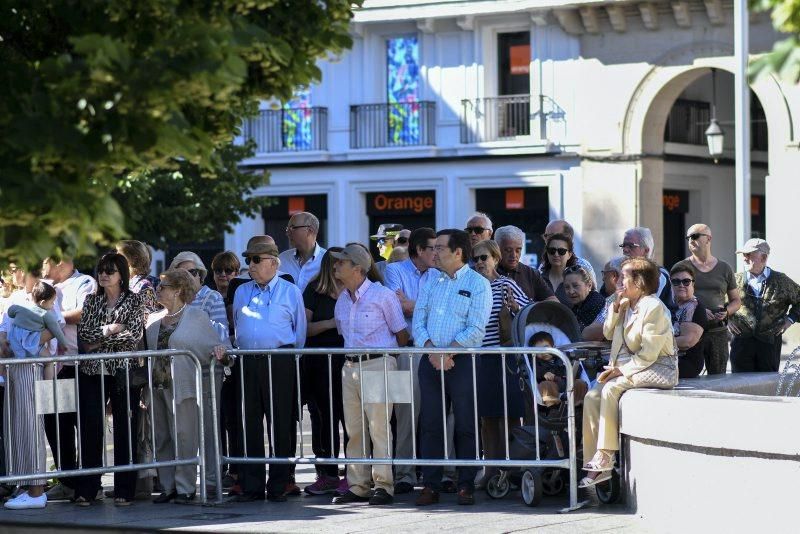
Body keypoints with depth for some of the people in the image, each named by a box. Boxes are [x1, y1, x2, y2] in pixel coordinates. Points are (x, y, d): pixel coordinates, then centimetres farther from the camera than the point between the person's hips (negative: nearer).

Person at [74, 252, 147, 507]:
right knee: (90, 429, -3)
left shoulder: (136, 300, 5)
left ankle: (124, 491, 3)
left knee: (125, 429, -1)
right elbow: (83, 335, 4)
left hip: (123, 371, -2)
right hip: (92, 371, 2)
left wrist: (98, 340, -7)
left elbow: (134, 335, -8)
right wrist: (109, 330, -10)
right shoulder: (91, 301, 14)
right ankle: (86, 490, 0)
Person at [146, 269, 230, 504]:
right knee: (162, 438, 7)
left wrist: (218, 350, -22)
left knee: (184, 437, -5)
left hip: (185, 387, -6)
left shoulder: (196, 316, 1)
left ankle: (185, 488, 1)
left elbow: (214, 344, 2)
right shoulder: (154, 320, 15)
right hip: (159, 387, 6)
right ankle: (169, 486, 14)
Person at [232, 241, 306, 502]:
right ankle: (251, 485, 7)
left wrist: (289, 358, 5)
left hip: (280, 361, -4)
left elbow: (300, 330, 7)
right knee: (250, 424, 3)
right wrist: (240, 351, 14)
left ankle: (279, 485, 2)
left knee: (281, 424, -3)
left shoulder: (290, 292, 5)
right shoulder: (241, 292, 16)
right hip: (248, 362, 4)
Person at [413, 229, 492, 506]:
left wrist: (448, 353, -15)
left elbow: (475, 330, -11)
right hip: (430, 361, 5)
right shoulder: (431, 284, 15)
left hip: (462, 361, -5)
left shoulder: (478, 284, -3)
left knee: (466, 425, -1)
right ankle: (430, 485, 7)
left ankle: (466, 486, 3)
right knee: (430, 424, 4)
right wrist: (432, 351, -9)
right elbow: (418, 322, 7)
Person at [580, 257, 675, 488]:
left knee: (610, 389, -30)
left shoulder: (653, 307, -15)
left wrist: (621, 370, -20)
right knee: (592, 397, -11)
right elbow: (608, 333, 17)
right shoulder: (628, 306, 13)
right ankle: (594, 463, -15)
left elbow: (649, 354, -20)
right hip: (628, 365, 9)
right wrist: (616, 308, 4)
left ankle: (605, 457, -26)